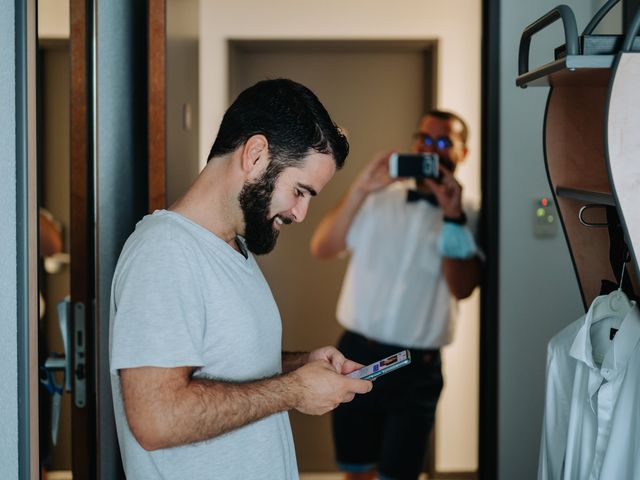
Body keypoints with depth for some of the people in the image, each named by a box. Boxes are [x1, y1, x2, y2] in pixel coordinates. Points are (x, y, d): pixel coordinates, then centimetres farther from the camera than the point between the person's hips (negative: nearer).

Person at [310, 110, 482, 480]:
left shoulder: (466, 216, 0)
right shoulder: (378, 200, 7)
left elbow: (462, 287, -15)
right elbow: (322, 248, -5)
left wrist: (452, 216, -21)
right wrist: (360, 189, -14)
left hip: (415, 367, -2)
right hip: (356, 353, 3)